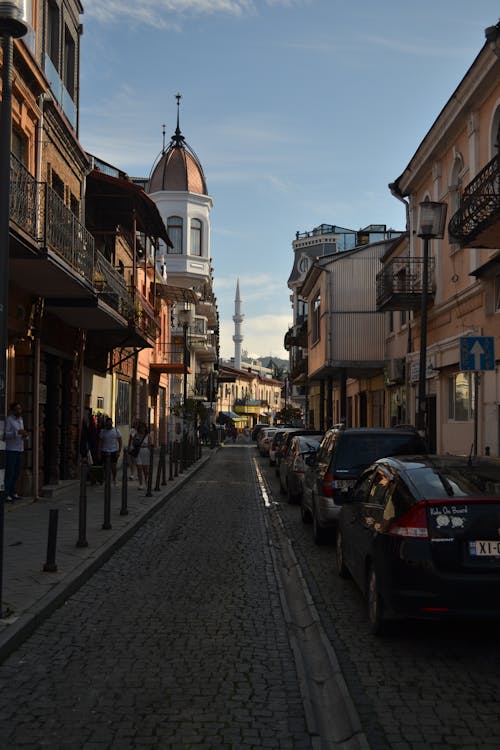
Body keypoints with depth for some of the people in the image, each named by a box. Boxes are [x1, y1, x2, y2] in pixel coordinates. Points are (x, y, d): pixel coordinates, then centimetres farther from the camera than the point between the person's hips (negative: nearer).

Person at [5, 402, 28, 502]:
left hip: (19, 450, 8)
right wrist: (17, 432, -28)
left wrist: (25, 435, -1)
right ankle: (6, 494, -7)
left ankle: (12, 492, 17)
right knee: (9, 472, -9)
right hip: (10, 450, -8)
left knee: (17, 472, 9)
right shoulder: (8, 420, -9)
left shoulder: (20, 420, 15)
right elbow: (5, 435, -17)